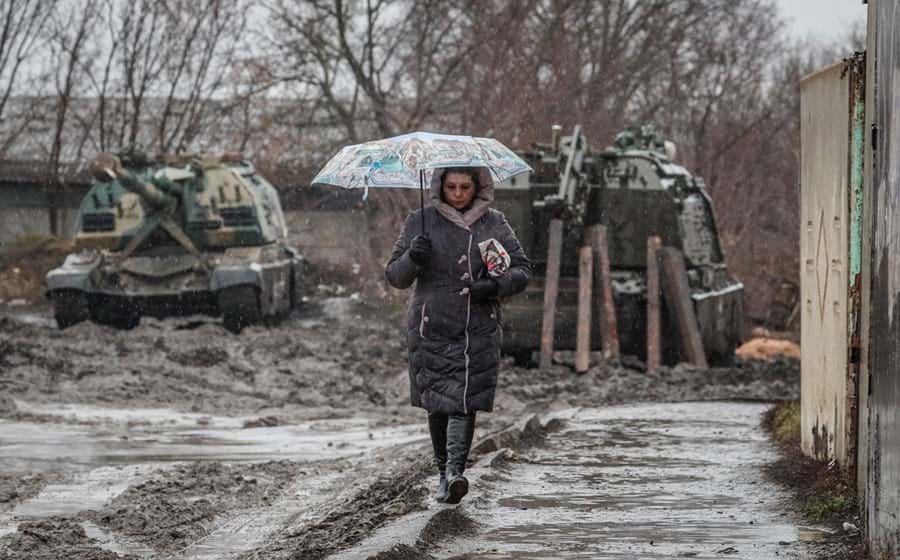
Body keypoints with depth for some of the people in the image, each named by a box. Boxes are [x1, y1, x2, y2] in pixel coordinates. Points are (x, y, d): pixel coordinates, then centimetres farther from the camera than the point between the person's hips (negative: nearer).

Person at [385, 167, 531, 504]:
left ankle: (454, 471, -22)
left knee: (464, 400, -12)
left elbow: (523, 270, 8)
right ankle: (444, 471, 14)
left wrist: (497, 286, -13)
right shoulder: (421, 222, 5)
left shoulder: (494, 224, 8)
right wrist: (411, 259, -17)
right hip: (431, 327, 0)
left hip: (478, 328, 0)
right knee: (437, 402, 0)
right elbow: (394, 277, 5)